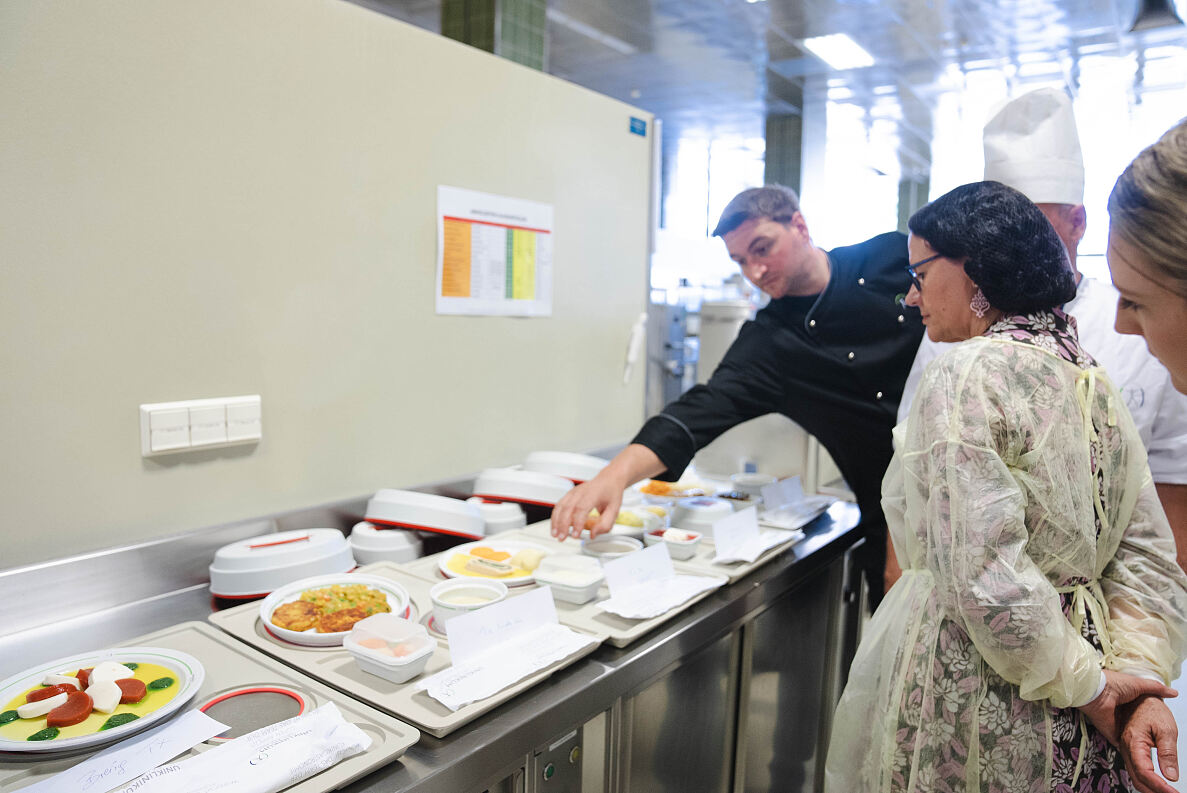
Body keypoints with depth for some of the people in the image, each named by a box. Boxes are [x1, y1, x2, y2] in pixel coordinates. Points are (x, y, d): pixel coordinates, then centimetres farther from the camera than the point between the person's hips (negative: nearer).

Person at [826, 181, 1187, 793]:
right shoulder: (1096, 383, 6)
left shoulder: (965, 373, -19)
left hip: (970, 691, -7)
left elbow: (983, 575, -26)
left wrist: (1086, 684, -13)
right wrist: (1136, 678, 0)